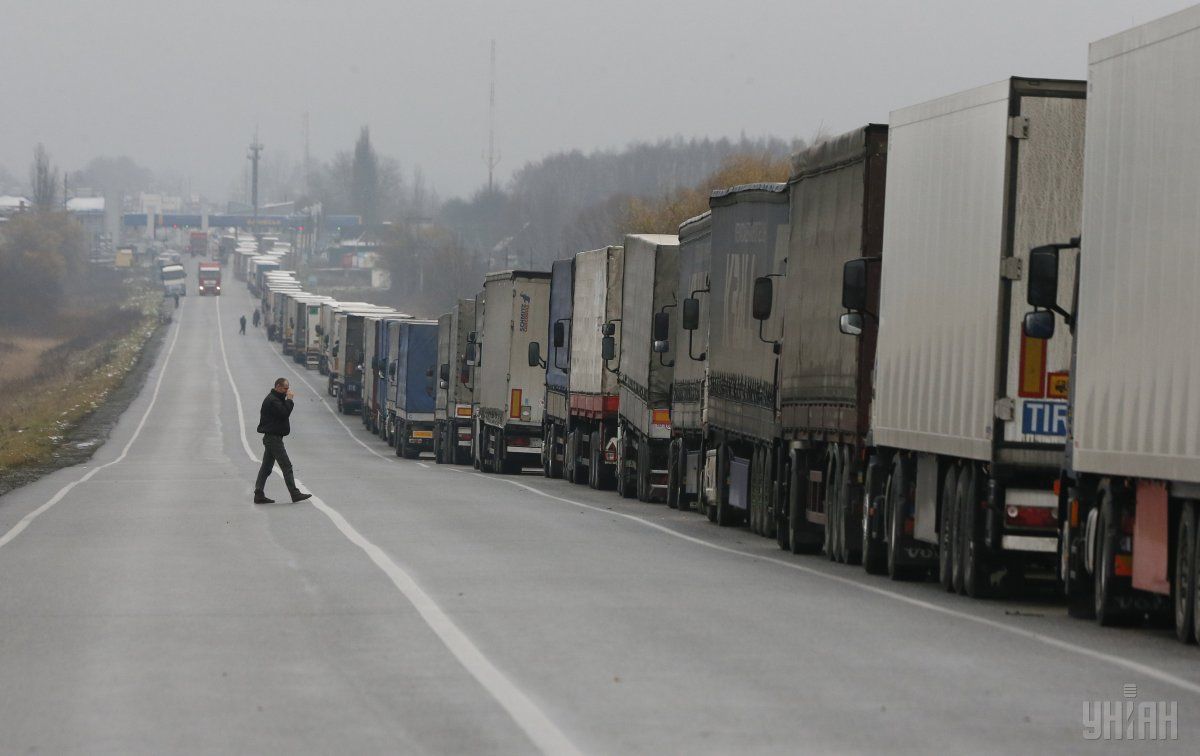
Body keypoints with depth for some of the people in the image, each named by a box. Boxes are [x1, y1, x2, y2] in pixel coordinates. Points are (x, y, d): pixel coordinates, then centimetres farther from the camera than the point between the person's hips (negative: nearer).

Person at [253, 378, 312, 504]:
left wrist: (288, 400, 3)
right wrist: (289, 400, -14)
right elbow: (284, 413, -24)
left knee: (266, 467, 10)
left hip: (270, 437, 11)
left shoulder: (274, 399, 19)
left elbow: (283, 413, 16)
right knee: (286, 466, -9)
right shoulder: (272, 401, -15)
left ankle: (259, 495, 10)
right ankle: (295, 494, -9)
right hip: (274, 438, -11)